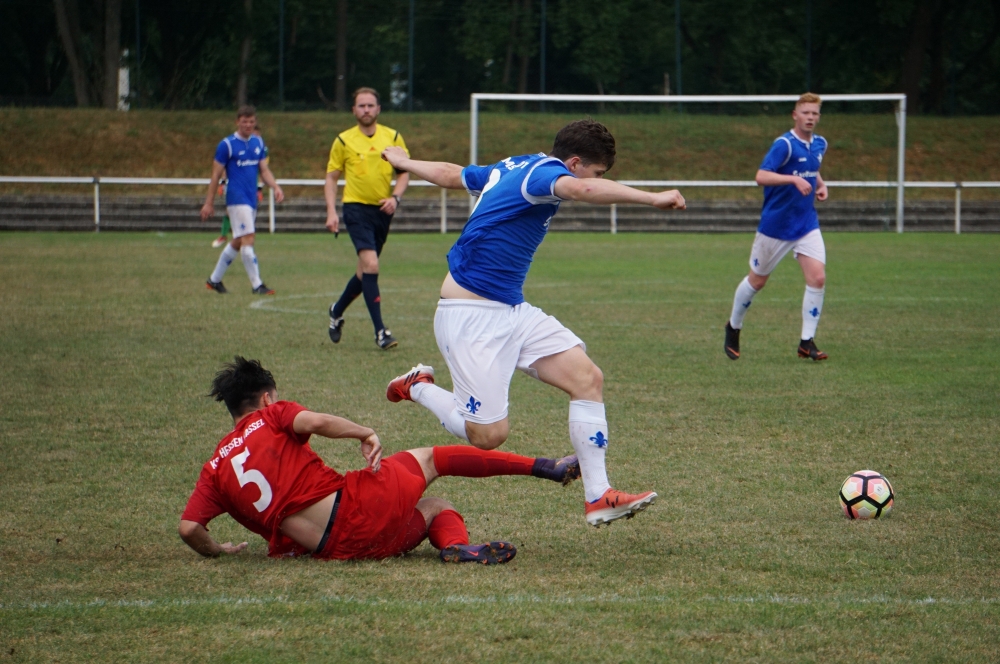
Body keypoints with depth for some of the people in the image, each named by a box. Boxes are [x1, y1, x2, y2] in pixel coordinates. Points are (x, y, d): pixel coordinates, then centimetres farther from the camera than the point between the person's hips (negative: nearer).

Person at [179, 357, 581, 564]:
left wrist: (217, 551, 20)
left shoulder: (215, 469, 15)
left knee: (436, 509, 27)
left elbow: (189, 529, 3)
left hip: (327, 549, 5)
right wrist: (365, 434, -5)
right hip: (354, 505, -5)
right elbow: (316, 422, -17)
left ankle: (457, 546, -9)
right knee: (433, 459, 20)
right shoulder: (272, 417, 4)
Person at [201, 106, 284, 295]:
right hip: (237, 199, -7)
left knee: (237, 242, 13)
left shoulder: (258, 143, 11)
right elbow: (216, 175, -4)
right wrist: (209, 203, -4)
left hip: (252, 200, 7)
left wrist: (275, 187, -4)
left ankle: (214, 279, 25)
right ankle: (257, 285, -13)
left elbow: (264, 170, 15)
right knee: (248, 240, -14)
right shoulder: (227, 145, -7)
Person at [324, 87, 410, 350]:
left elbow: (404, 172, 8)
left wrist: (395, 197, -10)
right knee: (370, 265, -19)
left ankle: (337, 311, 39)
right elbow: (331, 177, 4)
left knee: (366, 270, 14)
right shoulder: (343, 141, -1)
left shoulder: (393, 137, 4)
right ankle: (380, 331, -19)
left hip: (382, 210, 4)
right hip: (357, 208, -4)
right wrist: (331, 212, -7)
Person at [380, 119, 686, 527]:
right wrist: (652, 199, -47)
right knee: (489, 434, -14)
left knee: (587, 378, -2)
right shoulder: (545, 171, -17)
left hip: (512, 310, 10)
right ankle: (419, 388, 13)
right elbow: (580, 189, -42)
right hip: (470, 315, -10)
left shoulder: (515, 168, 12)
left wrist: (405, 163, 47)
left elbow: (451, 174, 27)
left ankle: (598, 498, -3)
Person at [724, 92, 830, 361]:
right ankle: (733, 327, 32)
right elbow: (761, 177, -28)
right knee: (757, 280, 9)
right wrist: (794, 179, -38)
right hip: (776, 225, -5)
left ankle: (807, 341, -5)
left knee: (817, 277, -12)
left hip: (807, 223, 5)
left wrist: (821, 185, 8)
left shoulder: (819, 145, 6)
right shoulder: (784, 144, -17)